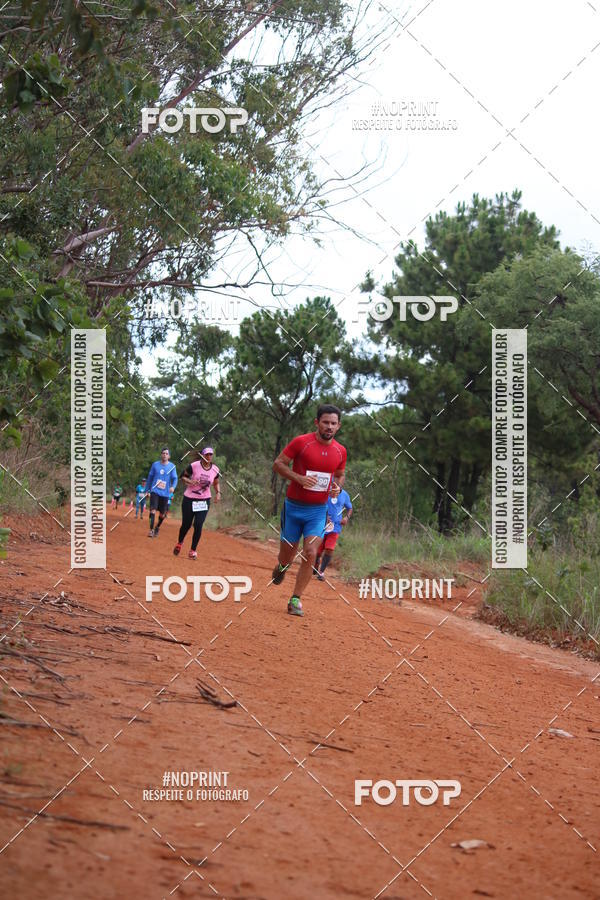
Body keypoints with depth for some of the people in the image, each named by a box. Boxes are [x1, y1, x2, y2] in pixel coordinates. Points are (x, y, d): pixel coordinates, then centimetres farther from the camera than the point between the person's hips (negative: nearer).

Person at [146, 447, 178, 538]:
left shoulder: (172, 466, 1)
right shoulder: (155, 465, 4)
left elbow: (175, 478, -4)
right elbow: (150, 477, 13)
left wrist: (173, 487, -25)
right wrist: (148, 489, 14)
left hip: (165, 493, 1)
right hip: (155, 491, -1)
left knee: (162, 514, 8)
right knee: (153, 510, -18)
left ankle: (157, 527, 35)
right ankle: (151, 530, -19)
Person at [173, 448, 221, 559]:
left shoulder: (215, 469, -2)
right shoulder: (194, 466, -12)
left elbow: (216, 483, 14)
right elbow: (183, 476, -2)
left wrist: (218, 493, -3)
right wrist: (190, 481, -22)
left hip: (204, 501, 1)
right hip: (189, 499, -1)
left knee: (198, 525, -11)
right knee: (186, 524, 6)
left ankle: (193, 550, 4)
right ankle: (179, 543, 37)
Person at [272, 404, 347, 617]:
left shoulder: (340, 451, 2)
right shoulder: (301, 442, -11)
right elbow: (278, 464, -7)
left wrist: (337, 486, -3)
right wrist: (299, 478, -22)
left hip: (318, 511, 2)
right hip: (294, 507, -2)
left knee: (310, 554, -13)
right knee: (288, 554, 8)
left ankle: (295, 600, -4)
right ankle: (282, 566, 47)